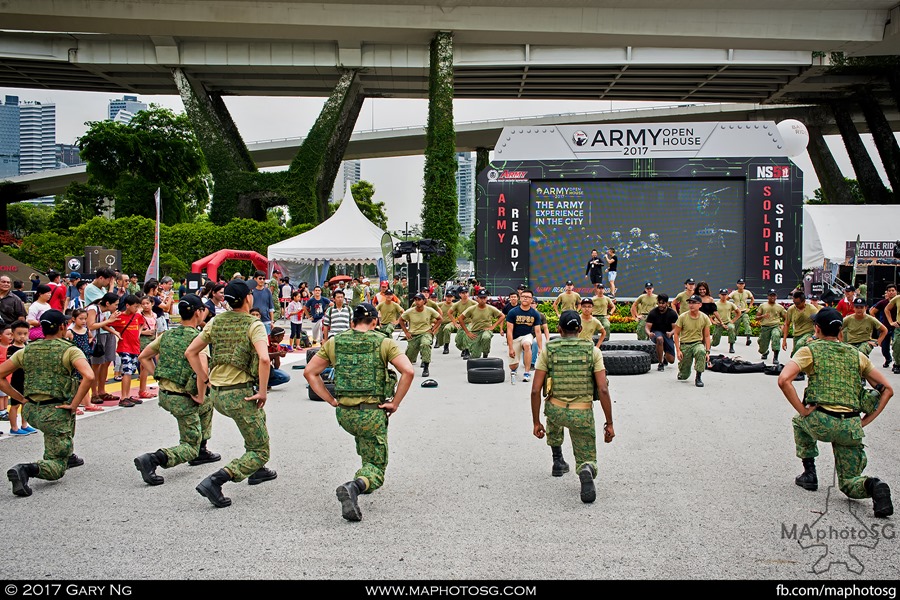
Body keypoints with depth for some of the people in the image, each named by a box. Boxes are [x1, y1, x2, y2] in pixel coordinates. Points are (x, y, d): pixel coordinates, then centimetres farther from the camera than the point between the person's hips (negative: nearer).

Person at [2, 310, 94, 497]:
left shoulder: (27, 351, 7)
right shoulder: (69, 350, -8)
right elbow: (89, 376, -25)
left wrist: (21, 398, 7)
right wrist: (74, 405, -16)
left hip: (30, 411, 6)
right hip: (55, 413, -6)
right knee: (57, 468, 0)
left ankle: (68, 455, 38)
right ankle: (26, 469, -27)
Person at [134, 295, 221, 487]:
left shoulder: (167, 335, 6)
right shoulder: (198, 338, -16)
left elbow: (143, 357, 15)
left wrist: (159, 377, 13)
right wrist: (200, 395, -19)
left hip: (164, 394, 8)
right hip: (183, 399, -8)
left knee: (208, 404, 32)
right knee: (190, 447, 4)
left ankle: (201, 451, 35)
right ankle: (152, 459, -20)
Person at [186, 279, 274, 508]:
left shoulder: (216, 322, 7)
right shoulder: (254, 325, -11)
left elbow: (190, 352, 8)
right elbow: (264, 358, -27)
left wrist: (204, 380, 14)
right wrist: (263, 392, -17)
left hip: (216, 395, 7)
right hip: (239, 394, -7)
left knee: (258, 416, 36)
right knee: (260, 452, 3)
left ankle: (256, 470, 39)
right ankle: (215, 481, -17)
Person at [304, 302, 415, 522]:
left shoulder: (334, 343, 5)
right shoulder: (383, 343, -4)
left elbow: (309, 372, 7)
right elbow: (408, 371, -15)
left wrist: (331, 400, 9)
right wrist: (395, 403, -7)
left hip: (344, 413, 4)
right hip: (373, 414, -4)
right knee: (375, 466, 7)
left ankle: (362, 479, 33)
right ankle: (356, 485, -23)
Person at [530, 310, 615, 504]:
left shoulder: (548, 350, -1)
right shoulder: (593, 351, -2)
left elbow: (535, 390, -5)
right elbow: (603, 390, -9)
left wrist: (536, 422, 4)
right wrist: (609, 423, -3)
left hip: (556, 410, 2)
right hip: (583, 415, -1)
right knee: (587, 461, 11)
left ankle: (558, 461, 38)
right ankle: (586, 471, -26)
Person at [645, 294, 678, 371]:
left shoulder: (672, 313, -11)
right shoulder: (652, 313, -13)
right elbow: (647, 327, -15)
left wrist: (671, 333, -36)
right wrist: (649, 333, -39)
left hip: (667, 334, 2)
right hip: (656, 333, -2)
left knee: (671, 360, -6)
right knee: (660, 339, -41)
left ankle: (665, 356, 36)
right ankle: (660, 363, -25)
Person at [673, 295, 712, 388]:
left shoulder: (705, 318, -2)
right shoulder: (682, 317, -7)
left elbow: (706, 336, 5)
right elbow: (676, 334, 0)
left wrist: (707, 352, -3)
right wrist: (678, 350, -9)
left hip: (698, 343, 0)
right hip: (684, 345, 0)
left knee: (701, 352, -40)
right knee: (684, 375, 0)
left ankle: (698, 377, -27)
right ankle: (682, 372, 41)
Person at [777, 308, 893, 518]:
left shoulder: (809, 351, 5)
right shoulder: (857, 355, 17)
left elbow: (783, 380, -12)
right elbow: (887, 389, 16)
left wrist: (802, 410, -4)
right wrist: (866, 420, 13)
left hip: (822, 423, -3)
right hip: (852, 428, 3)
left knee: (800, 421, 35)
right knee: (849, 485, 14)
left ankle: (809, 473, 26)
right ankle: (873, 485, -19)